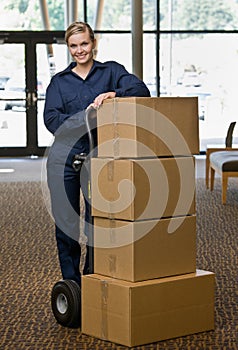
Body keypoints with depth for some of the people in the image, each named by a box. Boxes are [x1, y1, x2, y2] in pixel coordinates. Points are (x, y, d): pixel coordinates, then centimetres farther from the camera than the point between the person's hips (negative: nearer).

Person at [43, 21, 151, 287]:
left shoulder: (111, 71, 6)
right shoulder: (59, 81, 10)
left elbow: (141, 89, -10)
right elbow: (51, 119, -4)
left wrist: (115, 94, -28)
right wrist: (85, 116, -19)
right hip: (64, 157, 1)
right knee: (66, 221, 4)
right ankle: (70, 281, 16)